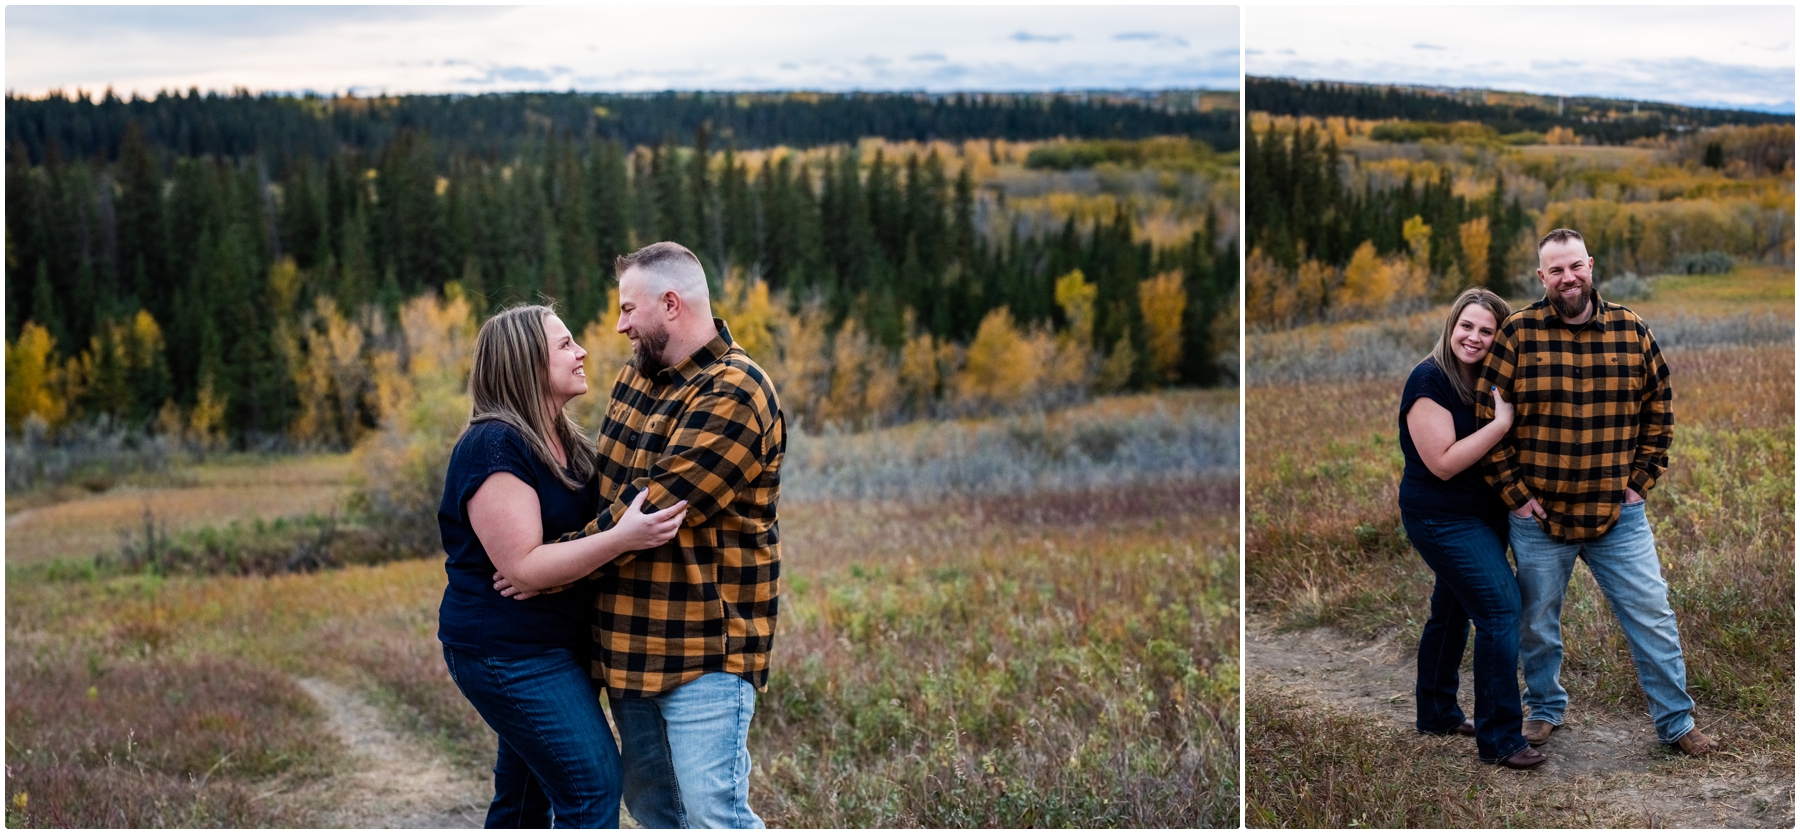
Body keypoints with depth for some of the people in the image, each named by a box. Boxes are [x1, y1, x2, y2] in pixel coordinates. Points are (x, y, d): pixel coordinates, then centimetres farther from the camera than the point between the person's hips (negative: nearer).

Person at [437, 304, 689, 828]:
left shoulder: (563, 442, 12)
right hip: (507, 650, -10)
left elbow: (588, 524, 24)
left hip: (551, 645, 10)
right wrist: (622, 538, -32)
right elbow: (522, 567, -25)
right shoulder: (494, 446, -18)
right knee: (593, 786, -11)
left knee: (525, 798, 16)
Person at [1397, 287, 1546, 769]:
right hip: (1442, 517, -8)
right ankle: (1498, 739, -10)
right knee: (1500, 608, -15)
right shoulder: (1429, 381, -17)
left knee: (1452, 611, 19)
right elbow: (1443, 463, -23)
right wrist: (1501, 423, -25)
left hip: (1483, 514, 9)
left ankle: (1437, 713, 34)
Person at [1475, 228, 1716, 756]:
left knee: (1652, 616, 3)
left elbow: (1659, 408, 10)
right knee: (1538, 623, 12)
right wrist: (1515, 493, -8)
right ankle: (1546, 709, 33)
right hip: (1539, 516, -1)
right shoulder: (1518, 333, -7)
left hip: (1618, 514, 1)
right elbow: (1486, 417, -5)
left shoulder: (1630, 330, 0)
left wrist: (1641, 480, 3)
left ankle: (1676, 722, 17)